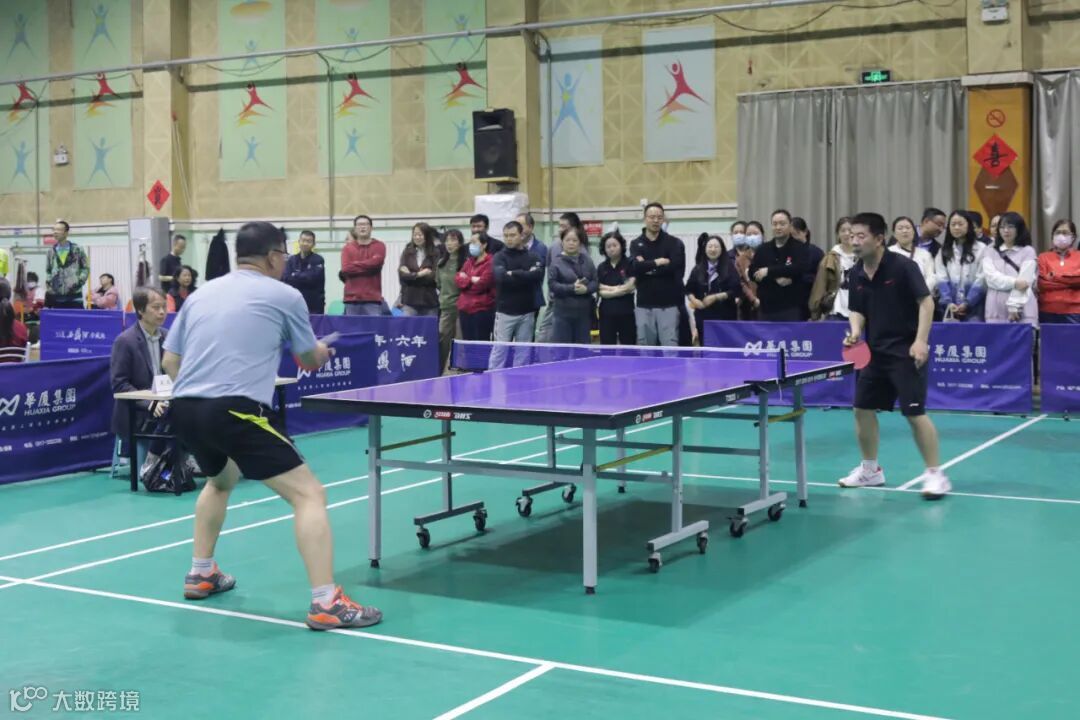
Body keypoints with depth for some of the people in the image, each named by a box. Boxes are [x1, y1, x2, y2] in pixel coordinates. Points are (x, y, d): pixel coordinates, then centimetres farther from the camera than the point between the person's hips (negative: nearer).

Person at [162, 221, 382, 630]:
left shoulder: (201, 294, 19)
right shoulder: (284, 296, 5)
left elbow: (169, 362, 20)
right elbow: (310, 362, 17)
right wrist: (320, 350, 40)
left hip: (184, 410, 7)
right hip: (236, 411, -7)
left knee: (220, 480, 36)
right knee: (309, 494, -4)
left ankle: (201, 575, 41)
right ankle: (326, 603, -14)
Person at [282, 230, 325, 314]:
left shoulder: (318, 260, -2)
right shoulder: (292, 260, 8)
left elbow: (312, 278, -15)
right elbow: (285, 278, -3)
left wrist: (294, 276, -6)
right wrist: (304, 278, -14)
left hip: (314, 306, -3)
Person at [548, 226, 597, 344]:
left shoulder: (587, 260, 7)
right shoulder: (557, 262, -4)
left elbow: (595, 281, 3)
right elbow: (552, 284, -12)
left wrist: (586, 288, -17)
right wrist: (572, 288, -21)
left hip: (584, 311, 4)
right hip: (563, 312, -4)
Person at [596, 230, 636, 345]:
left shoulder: (630, 264, -3)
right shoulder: (602, 268, 6)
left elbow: (631, 287, -12)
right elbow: (600, 292, -2)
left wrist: (610, 289, -8)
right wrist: (622, 289, -9)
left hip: (626, 312, -2)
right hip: (607, 314, 3)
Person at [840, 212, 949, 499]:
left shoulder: (902, 266, -14)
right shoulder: (856, 274, 5)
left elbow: (926, 301, -15)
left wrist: (921, 340, -23)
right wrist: (855, 332, -8)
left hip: (905, 351, -7)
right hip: (874, 352, 7)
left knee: (915, 413, -10)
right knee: (862, 409, 9)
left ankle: (935, 474, -1)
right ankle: (870, 469, 25)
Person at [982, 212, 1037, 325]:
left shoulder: (1028, 251, 6)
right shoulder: (990, 252, 13)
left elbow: (1024, 280, -6)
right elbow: (991, 278, -2)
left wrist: (1014, 307, -14)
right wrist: (1014, 282, -16)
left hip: (1023, 311, -2)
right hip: (996, 311, 2)